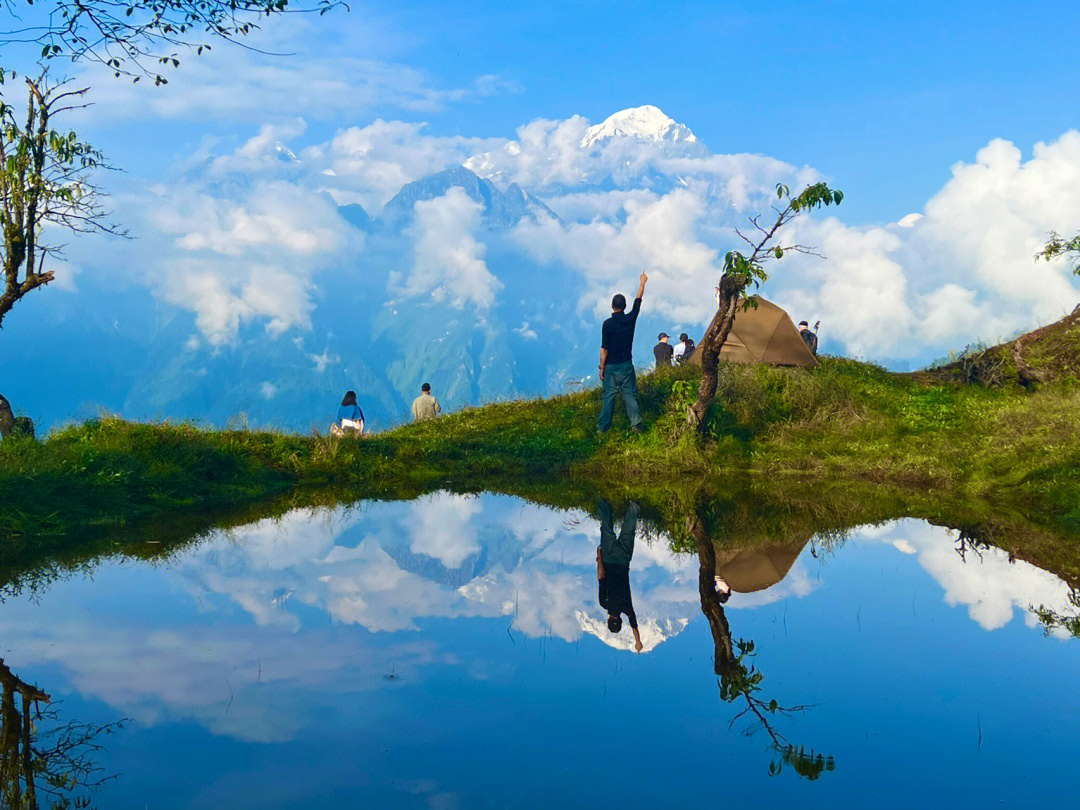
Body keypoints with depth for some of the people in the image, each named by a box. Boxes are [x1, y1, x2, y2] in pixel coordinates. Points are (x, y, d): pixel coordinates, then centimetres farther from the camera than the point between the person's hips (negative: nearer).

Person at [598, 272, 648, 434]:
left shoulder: (608, 324, -11)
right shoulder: (630, 319, -2)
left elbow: (604, 348, -11)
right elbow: (638, 301, 15)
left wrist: (602, 368, -4)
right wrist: (642, 283, 28)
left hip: (612, 366, -3)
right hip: (627, 365, 3)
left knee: (609, 396, 1)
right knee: (630, 395, 6)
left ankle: (603, 427, 3)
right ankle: (636, 425, 3)